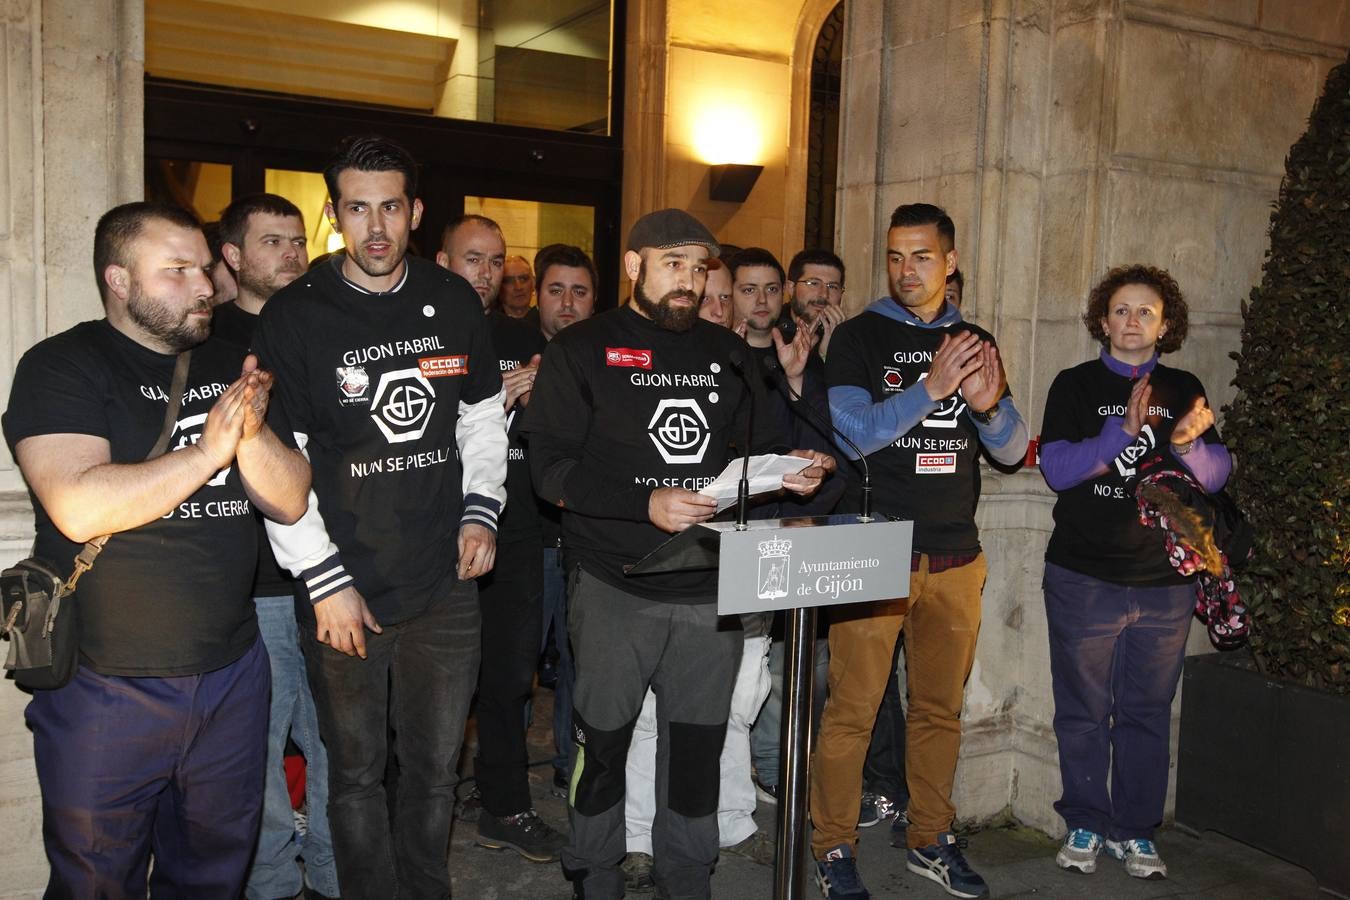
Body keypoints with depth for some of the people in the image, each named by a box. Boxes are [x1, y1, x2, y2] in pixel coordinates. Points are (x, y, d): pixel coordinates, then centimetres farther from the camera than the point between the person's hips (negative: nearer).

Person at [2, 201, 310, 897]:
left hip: (232, 676, 5)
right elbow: (80, 508, -24)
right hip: (107, 689, -5)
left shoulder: (229, 370, 8)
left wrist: (251, 433, -15)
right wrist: (207, 451, -21)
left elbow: (290, 501, 3)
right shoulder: (62, 366, -9)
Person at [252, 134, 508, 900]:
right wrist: (325, 579, -11)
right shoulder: (295, 318, -7)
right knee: (357, 773, 11)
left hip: (445, 587, 3)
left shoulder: (455, 303, 4)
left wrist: (481, 511, 2)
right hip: (345, 592, -3)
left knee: (436, 770, 15)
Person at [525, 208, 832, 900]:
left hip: (711, 589, 4)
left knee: (698, 746, 11)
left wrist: (792, 469, -1)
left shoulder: (728, 354, 13)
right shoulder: (583, 350, -1)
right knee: (603, 741, 8)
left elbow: (757, 447, 21)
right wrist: (647, 504, -19)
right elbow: (552, 470, -9)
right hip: (615, 588, -3)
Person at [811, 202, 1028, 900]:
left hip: (955, 556, 4)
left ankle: (931, 840, 28)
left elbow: (1012, 451, 10)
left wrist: (989, 406, -11)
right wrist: (930, 388, -24)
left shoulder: (975, 342, 12)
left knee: (940, 706, 13)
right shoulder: (859, 337, 0)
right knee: (852, 709, -3)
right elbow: (854, 433, -13)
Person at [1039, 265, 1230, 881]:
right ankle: (1085, 824, 20)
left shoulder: (1184, 390, 8)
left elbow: (1216, 476, 4)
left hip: (1165, 581, 2)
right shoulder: (1075, 386, 1)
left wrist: (1188, 444, -18)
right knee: (1083, 709, 6)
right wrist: (1124, 430, -22)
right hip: (1084, 576, -2)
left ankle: (1135, 829, 21)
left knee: (1148, 711, 9)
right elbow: (1056, 468, -10)